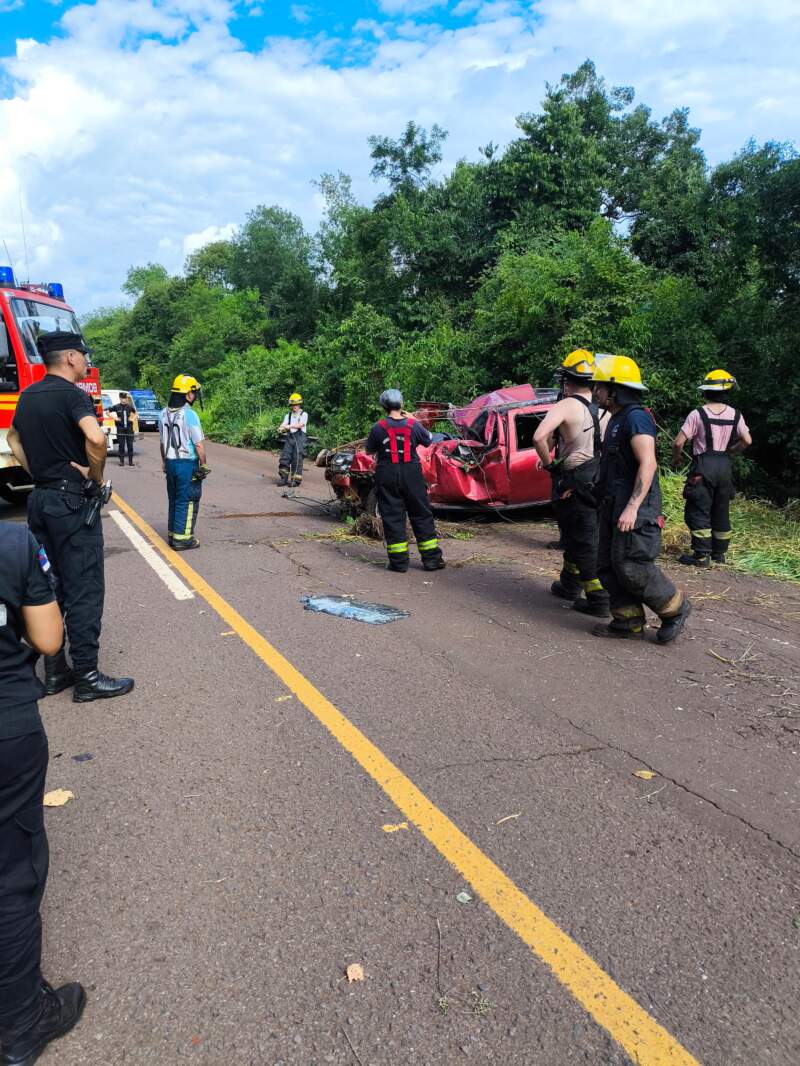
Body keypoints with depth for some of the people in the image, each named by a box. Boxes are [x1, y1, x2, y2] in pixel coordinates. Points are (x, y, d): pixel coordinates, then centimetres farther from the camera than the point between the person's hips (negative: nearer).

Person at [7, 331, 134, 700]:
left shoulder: (28, 395, 12)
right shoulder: (71, 393, -14)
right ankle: (86, 677, 4)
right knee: (84, 590, -2)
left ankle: (54, 671, 20)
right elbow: (96, 437, -32)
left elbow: (13, 439, 26)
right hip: (73, 501, -8)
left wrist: (38, 473, 17)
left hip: (39, 499, 8)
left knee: (49, 587, 14)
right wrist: (96, 474, -16)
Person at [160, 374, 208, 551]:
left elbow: (163, 442, 12)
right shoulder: (189, 415, -16)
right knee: (187, 502, 1)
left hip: (170, 462, 7)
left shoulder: (164, 413, 5)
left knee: (174, 500, 17)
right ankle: (182, 538, 4)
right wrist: (203, 464, -6)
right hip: (187, 464, -7)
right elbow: (199, 444, -17)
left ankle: (173, 534, 23)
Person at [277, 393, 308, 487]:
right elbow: (284, 424, 1)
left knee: (297, 459, -7)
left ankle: (296, 479, -1)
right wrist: (281, 428, -23)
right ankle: (283, 477, 7)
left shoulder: (304, 414, 2)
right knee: (284, 458, -2)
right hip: (289, 437, 4)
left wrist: (290, 426, -31)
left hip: (299, 438, -4)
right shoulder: (288, 415, 16)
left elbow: (301, 424, -16)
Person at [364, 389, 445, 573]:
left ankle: (398, 562, 5)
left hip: (387, 476, -1)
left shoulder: (378, 428, -7)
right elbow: (428, 440, 14)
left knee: (392, 517, 6)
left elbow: (370, 451, 6)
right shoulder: (413, 425, -4)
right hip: (412, 474, 1)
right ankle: (431, 559, 13)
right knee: (422, 515, 10)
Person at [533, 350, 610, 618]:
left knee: (584, 542, 0)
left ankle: (599, 599, 1)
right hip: (599, 482, 7)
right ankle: (570, 584, 36)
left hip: (574, 484, -7)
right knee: (576, 535, 22)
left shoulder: (565, 406, -15)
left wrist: (548, 464, -12)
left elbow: (539, 437, -29)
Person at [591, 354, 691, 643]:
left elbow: (647, 463, -23)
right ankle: (628, 622, 18)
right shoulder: (617, 419, 18)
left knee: (631, 567, -9)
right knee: (609, 566, 10)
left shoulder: (636, 417, -14)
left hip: (634, 509, -10)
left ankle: (675, 608, 10)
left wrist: (632, 507, -29)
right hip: (613, 506, 10)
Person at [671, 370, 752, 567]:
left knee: (698, 511, 0)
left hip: (703, 466, -5)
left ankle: (702, 555, -1)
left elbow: (678, 442, -11)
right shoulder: (735, 415, 2)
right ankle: (719, 553, 24)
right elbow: (747, 441, 1)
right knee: (721, 512, 15)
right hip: (725, 466, 5)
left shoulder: (697, 414, -9)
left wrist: (676, 458, 7)